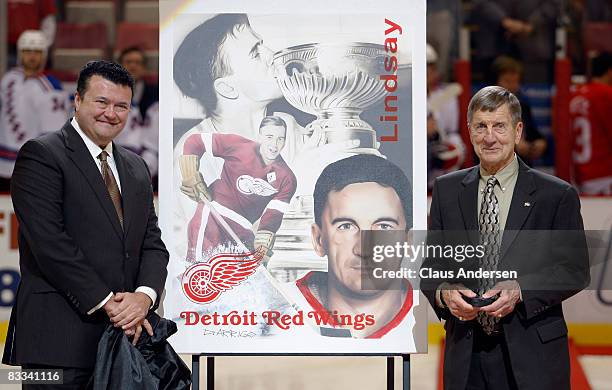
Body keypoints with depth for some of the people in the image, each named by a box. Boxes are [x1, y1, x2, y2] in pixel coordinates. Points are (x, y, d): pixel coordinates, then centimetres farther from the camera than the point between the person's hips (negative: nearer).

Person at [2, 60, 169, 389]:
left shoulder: (136, 168, 20)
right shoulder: (41, 155, -3)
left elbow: (152, 244, 14)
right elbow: (50, 243, -12)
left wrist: (144, 295, -7)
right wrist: (106, 303, -14)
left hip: (124, 335, 6)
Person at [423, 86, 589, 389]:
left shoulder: (557, 195, -1)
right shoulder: (447, 190, 9)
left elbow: (576, 270, -2)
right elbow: (431, 264, 10)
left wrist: (520, 290, -17)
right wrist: (443, 292, -12)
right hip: (466, 352, 2)